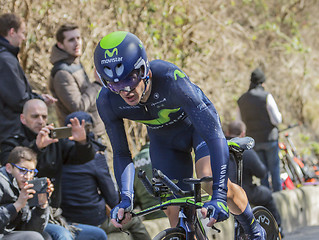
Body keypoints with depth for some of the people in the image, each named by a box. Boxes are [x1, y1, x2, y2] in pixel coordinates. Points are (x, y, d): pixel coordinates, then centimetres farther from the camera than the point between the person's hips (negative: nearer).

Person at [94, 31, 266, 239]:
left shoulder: (170, 79, -42)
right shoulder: (107, 102, -29)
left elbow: (214, 135, -44)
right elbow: (121, 154, -16)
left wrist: (219, 196, -52)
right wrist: (125, 199, -34)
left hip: (197, 122, -3)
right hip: (164, 139, 4)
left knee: (209, 178, -26)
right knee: (175, 211, -8)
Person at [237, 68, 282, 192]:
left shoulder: (241, 100, 5)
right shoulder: (266, 96, -11)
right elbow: (276, 120, -14)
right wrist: (278, 115, 8)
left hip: (254, 141, 4)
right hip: (269, 139, -4)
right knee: (275, 171, 3)